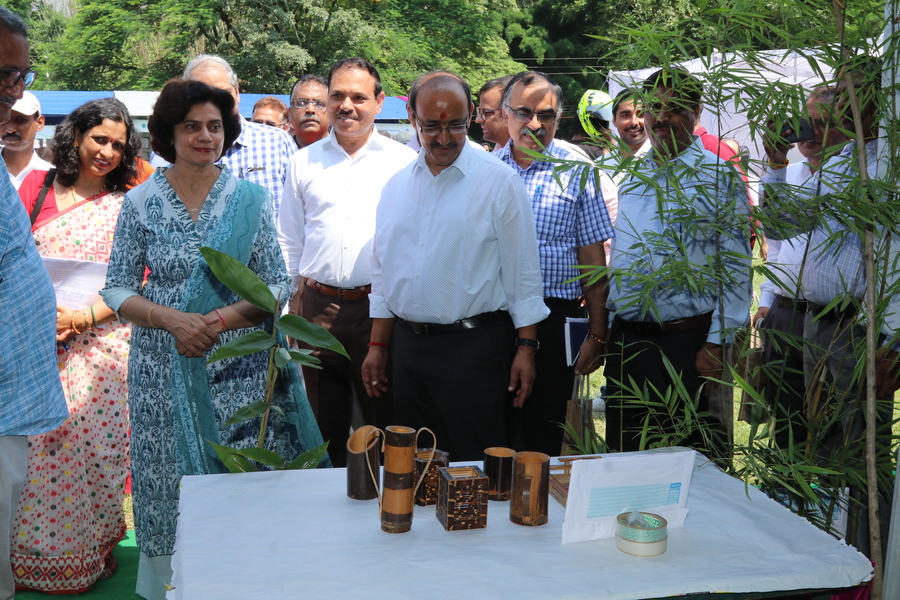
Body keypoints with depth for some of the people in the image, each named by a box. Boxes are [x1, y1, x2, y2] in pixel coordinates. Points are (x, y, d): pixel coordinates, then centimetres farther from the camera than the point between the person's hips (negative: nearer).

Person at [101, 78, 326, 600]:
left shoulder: (250, 199, 1)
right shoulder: (141, 203, 2)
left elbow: (277, 285, 2)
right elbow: (118, 289, 3)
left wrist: (221, 319, -14)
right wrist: (172, 319, -15)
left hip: (239, 369, 0)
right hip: (163, 368, 0)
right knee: (171, 480, 5)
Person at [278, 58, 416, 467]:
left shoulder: (404, 162, 5)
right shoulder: (304, 162, 12)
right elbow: (289, 240, 15)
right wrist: (295, 298, 10)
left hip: (381, 307, -2)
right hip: (317, 307, 2)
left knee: (386, 424, 4)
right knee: (322, 429, 10)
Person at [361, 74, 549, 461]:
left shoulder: (498, 181, -5)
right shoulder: (397, 185, 10)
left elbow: (522, 270, -5)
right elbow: (384, 270, 15)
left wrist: (527, 348, -8)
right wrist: (377, 346, 13)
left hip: (472, 345, -5)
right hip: (409, 345, 5)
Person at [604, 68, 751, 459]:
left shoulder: (719, 177, -5)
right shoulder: (633, 177, 13)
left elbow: (736, 269, -9)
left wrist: (716, 345, -15)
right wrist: (604, 329, 14)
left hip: (688, 343, -6)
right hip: (627, 337, 6)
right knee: (625, 454, 14)